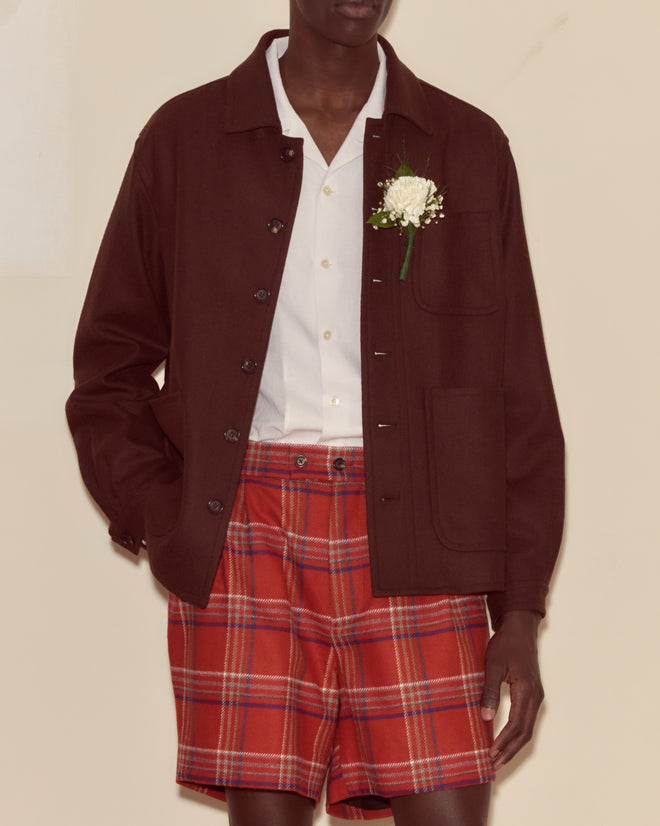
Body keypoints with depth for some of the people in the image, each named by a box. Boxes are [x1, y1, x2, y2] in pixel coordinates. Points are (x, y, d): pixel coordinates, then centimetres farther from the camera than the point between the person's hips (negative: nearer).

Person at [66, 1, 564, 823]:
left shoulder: (467, 147, 10)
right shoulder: (186, 138, 9)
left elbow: (520, 393, 8)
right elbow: (110, 363, 12)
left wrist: (520, 612, 4)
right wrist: (162, 524, -3)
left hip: (411, 534, 1)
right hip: (246, 525, 0)